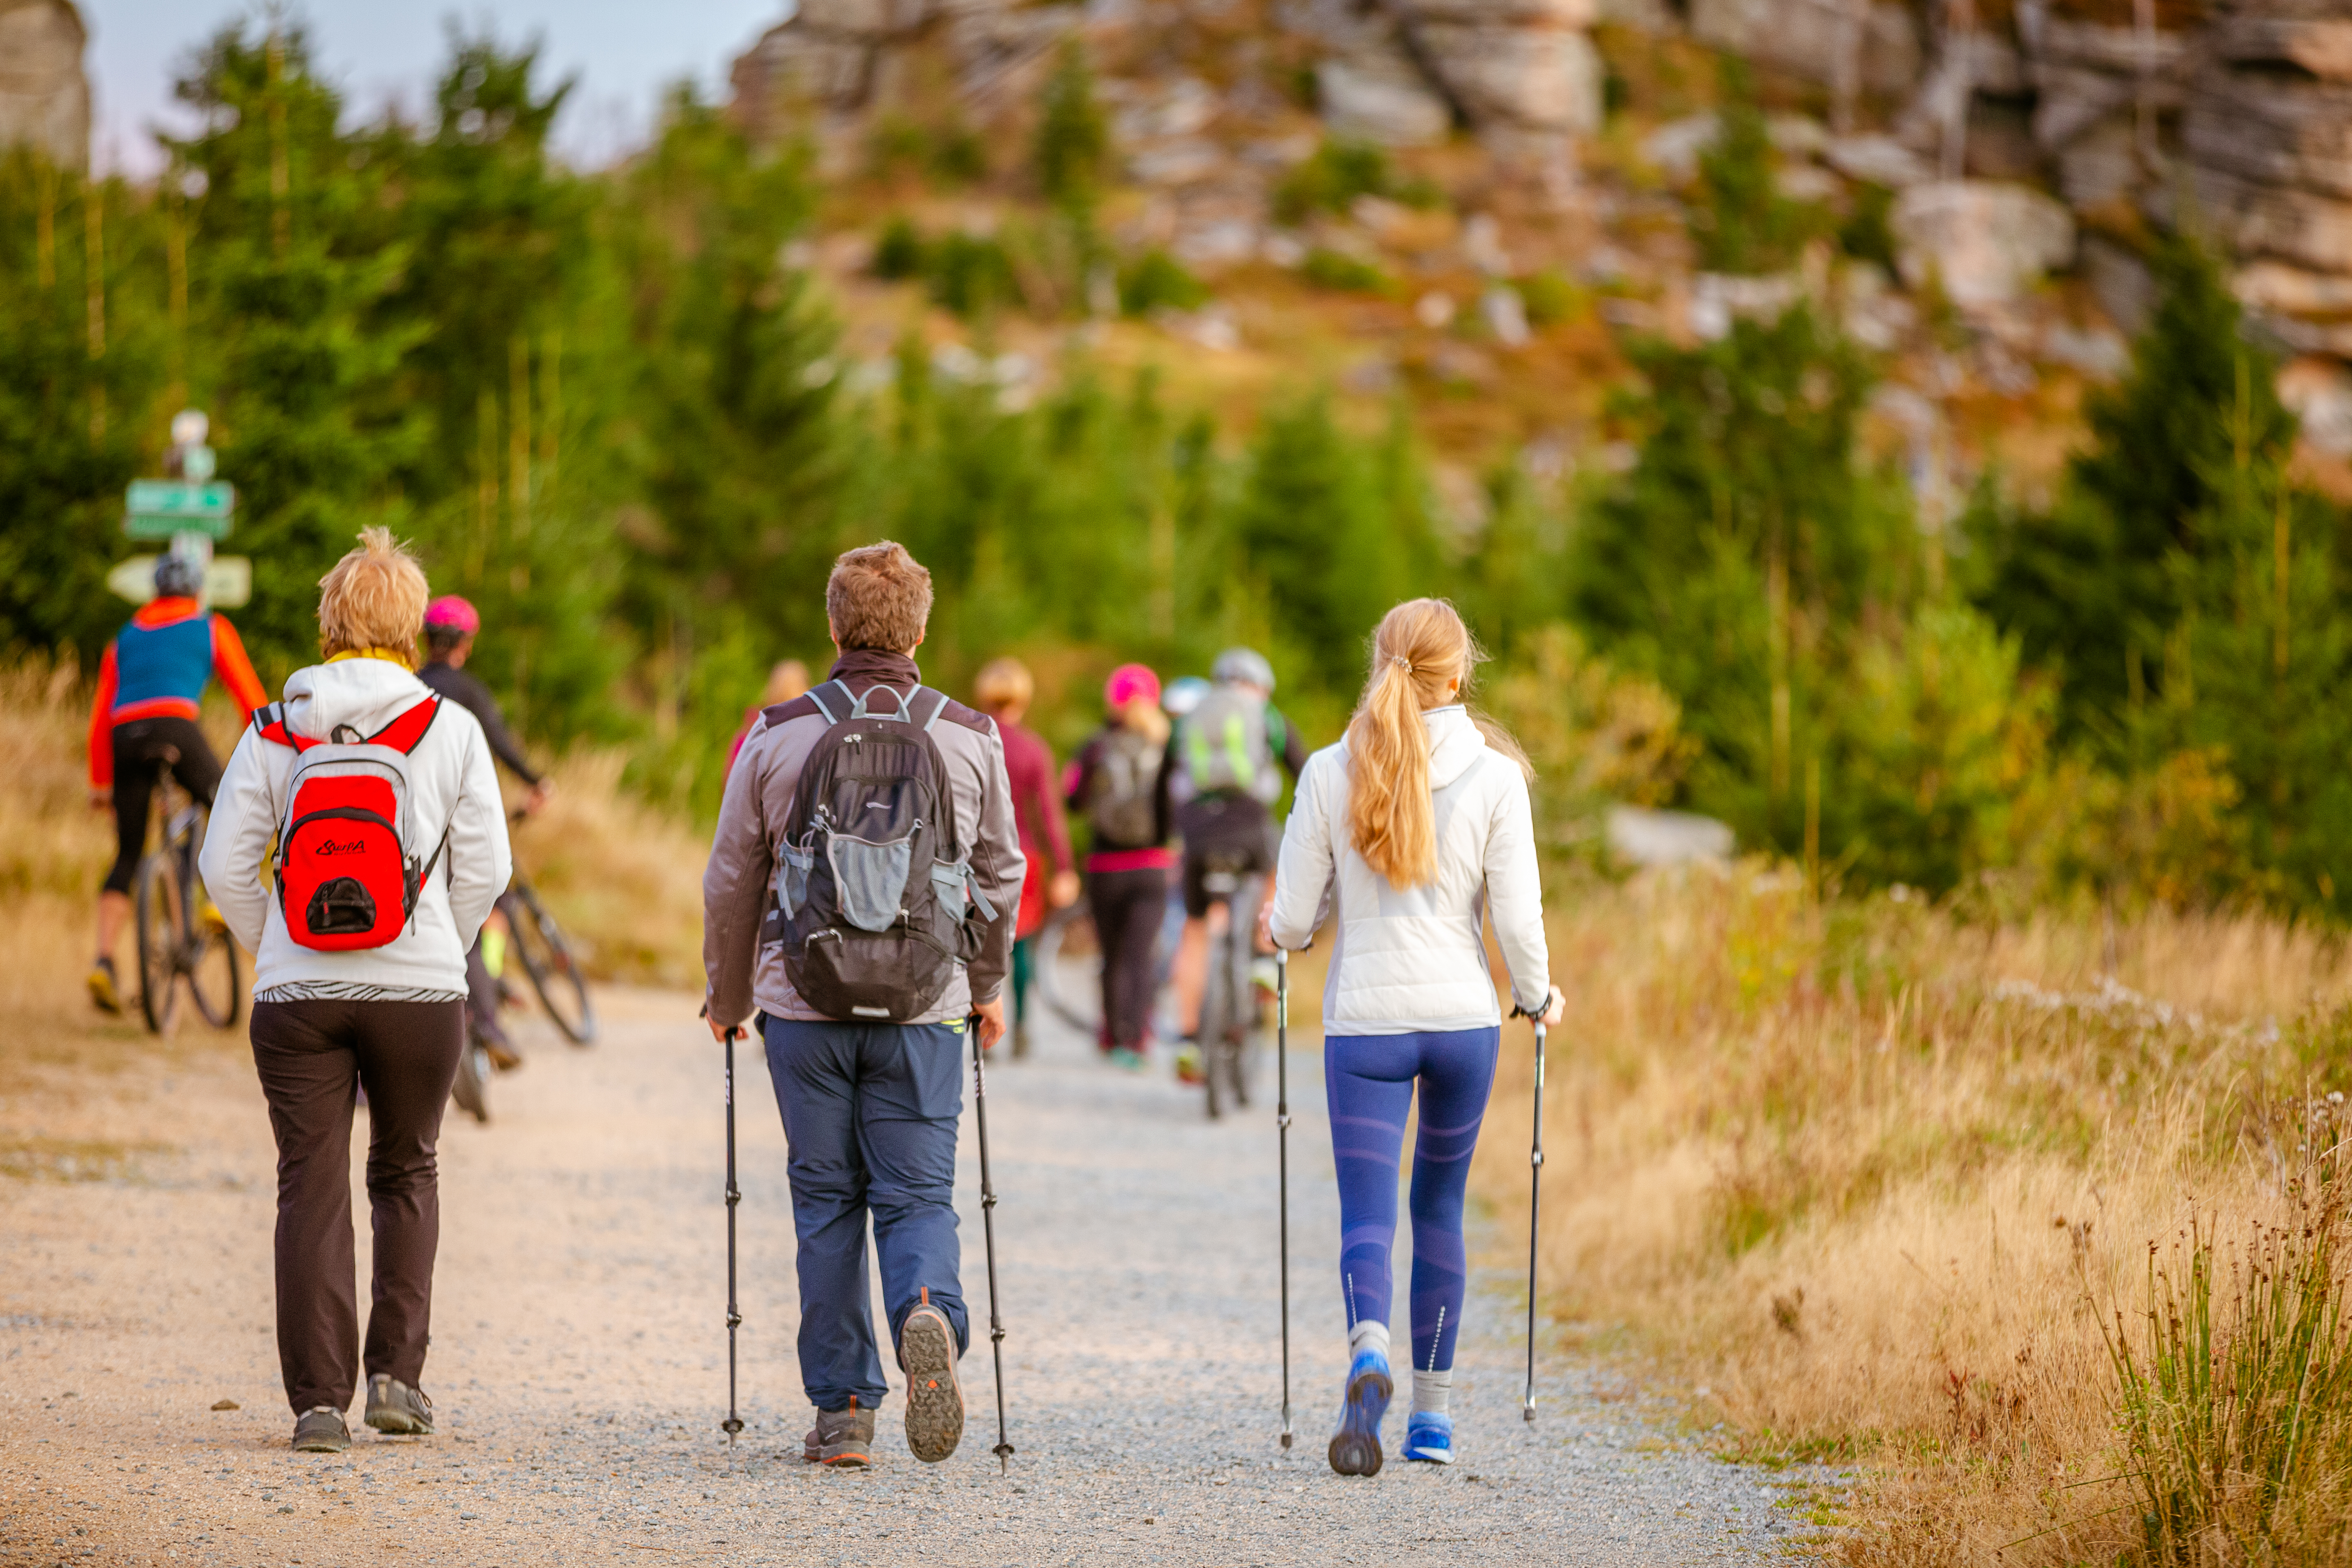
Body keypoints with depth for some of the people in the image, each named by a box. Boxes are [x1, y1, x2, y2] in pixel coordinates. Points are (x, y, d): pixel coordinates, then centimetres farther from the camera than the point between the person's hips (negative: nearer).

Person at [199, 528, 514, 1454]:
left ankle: (318, 1401, -1)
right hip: (420, 993, 0)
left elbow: (227, 865, 0)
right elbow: (485, 866, -1)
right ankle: (397, 1372, 11)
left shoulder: (274, 733, 0)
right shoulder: (450, 729, -3)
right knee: (407, 1172, 18)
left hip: (297, 996, 0)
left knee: (312, 1189, 3)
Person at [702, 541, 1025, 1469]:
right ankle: (928, 1315, -27)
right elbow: (1001, 873, 12)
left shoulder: (778, 736, -1)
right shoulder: (971, 739, 2)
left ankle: (843, 1410, 7)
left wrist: (727, 998, 19)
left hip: (806, 1008, 0)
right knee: (918, 1194, 5)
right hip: (926, 1010, 0)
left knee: (826, 1201, 8)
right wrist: (989, 989, 27)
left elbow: (732, 880, 5)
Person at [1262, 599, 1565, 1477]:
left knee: (1367, 1213, -1)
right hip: (1464, 1016, 1)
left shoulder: (1329, 773, -5)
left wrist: (1281, 928, 23)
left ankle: (1369, 1350, -31)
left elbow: (1293, 918, -2)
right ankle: (1432, 1411, 21)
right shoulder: (1493, 775, -6)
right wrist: (1538, 995, 14)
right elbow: (1517, 917, -6)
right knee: (1440, 1206, 17)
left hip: (1364, 1022, -1)